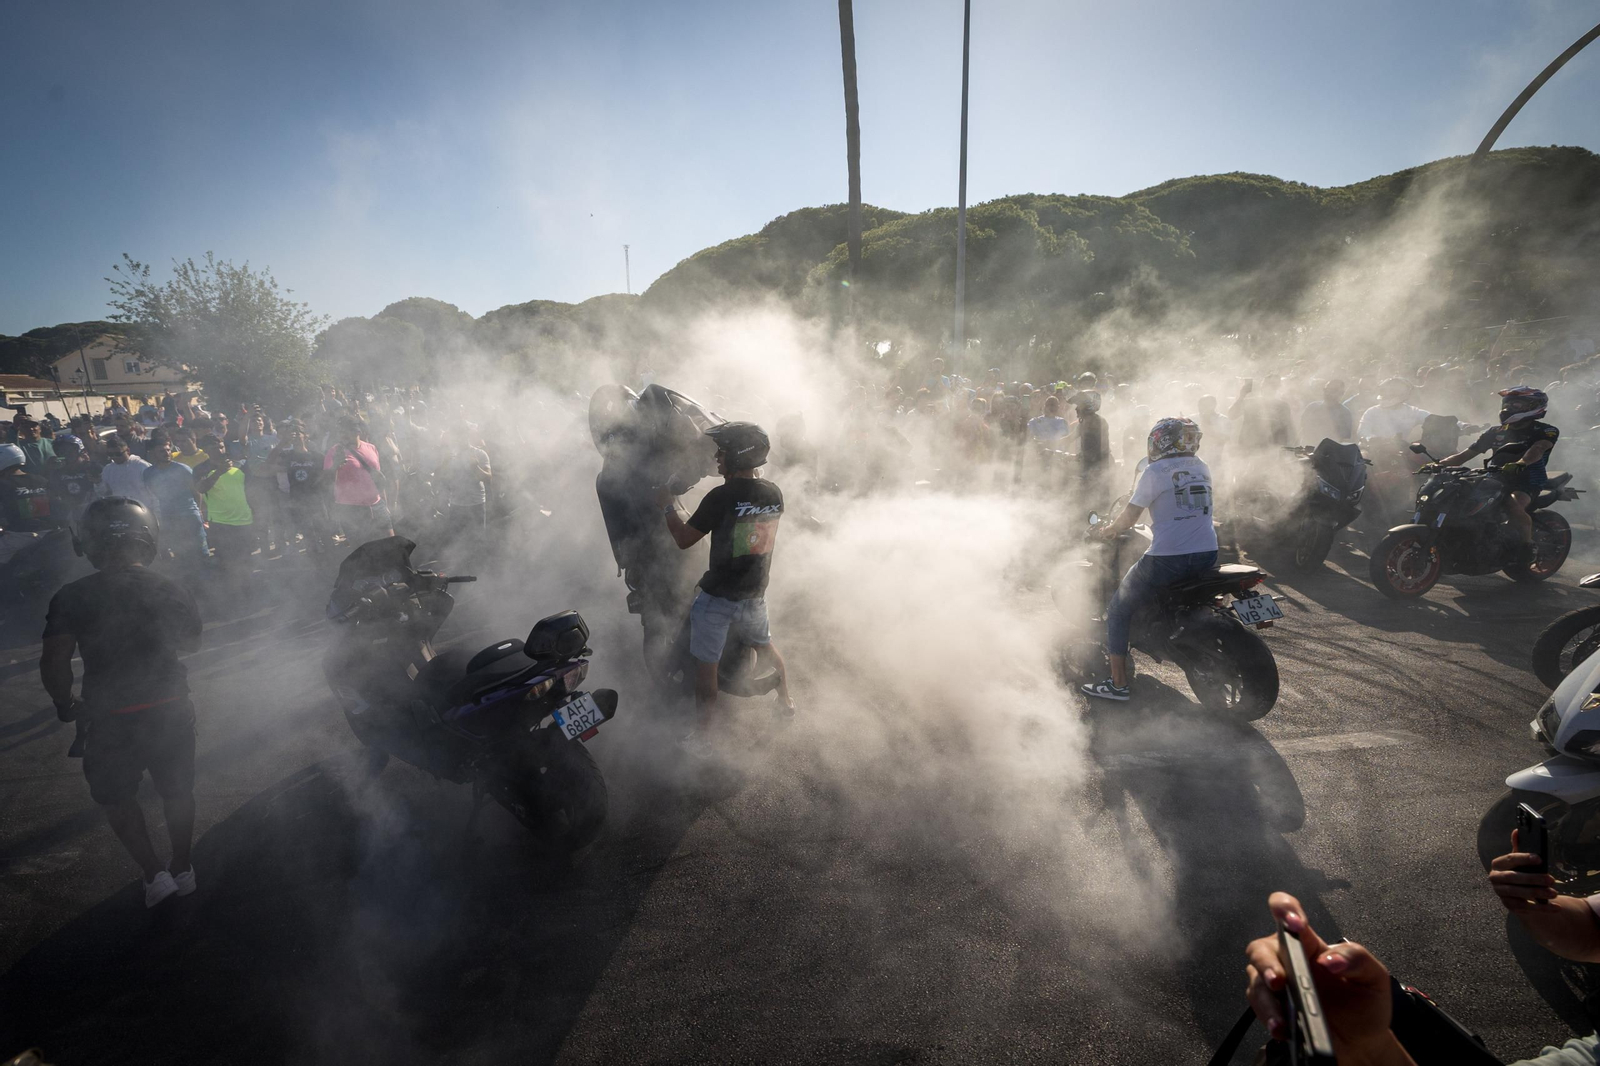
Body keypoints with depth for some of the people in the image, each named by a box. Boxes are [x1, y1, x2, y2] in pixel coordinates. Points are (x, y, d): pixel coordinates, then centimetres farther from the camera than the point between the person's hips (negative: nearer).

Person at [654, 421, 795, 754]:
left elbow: (684, 539, -15)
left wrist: (668, 505, 0)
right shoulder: (774, 494, -4)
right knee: (765, 646, 29)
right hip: (755, 594, 6)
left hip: (718, 597, -6)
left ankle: (703, 736, 19)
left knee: (706, 665, 9)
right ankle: (785, 700, 46)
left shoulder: (721, 497, -22)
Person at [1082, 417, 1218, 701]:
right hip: (1208, 555, 7)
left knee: (1118, 611, 6)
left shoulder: (1154, 472, -6)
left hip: (1167, 557, -7)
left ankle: (1118, 683, 4)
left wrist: (1108, 531, 13)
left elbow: (1129, 518, -6)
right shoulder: (1202, 468, 13)